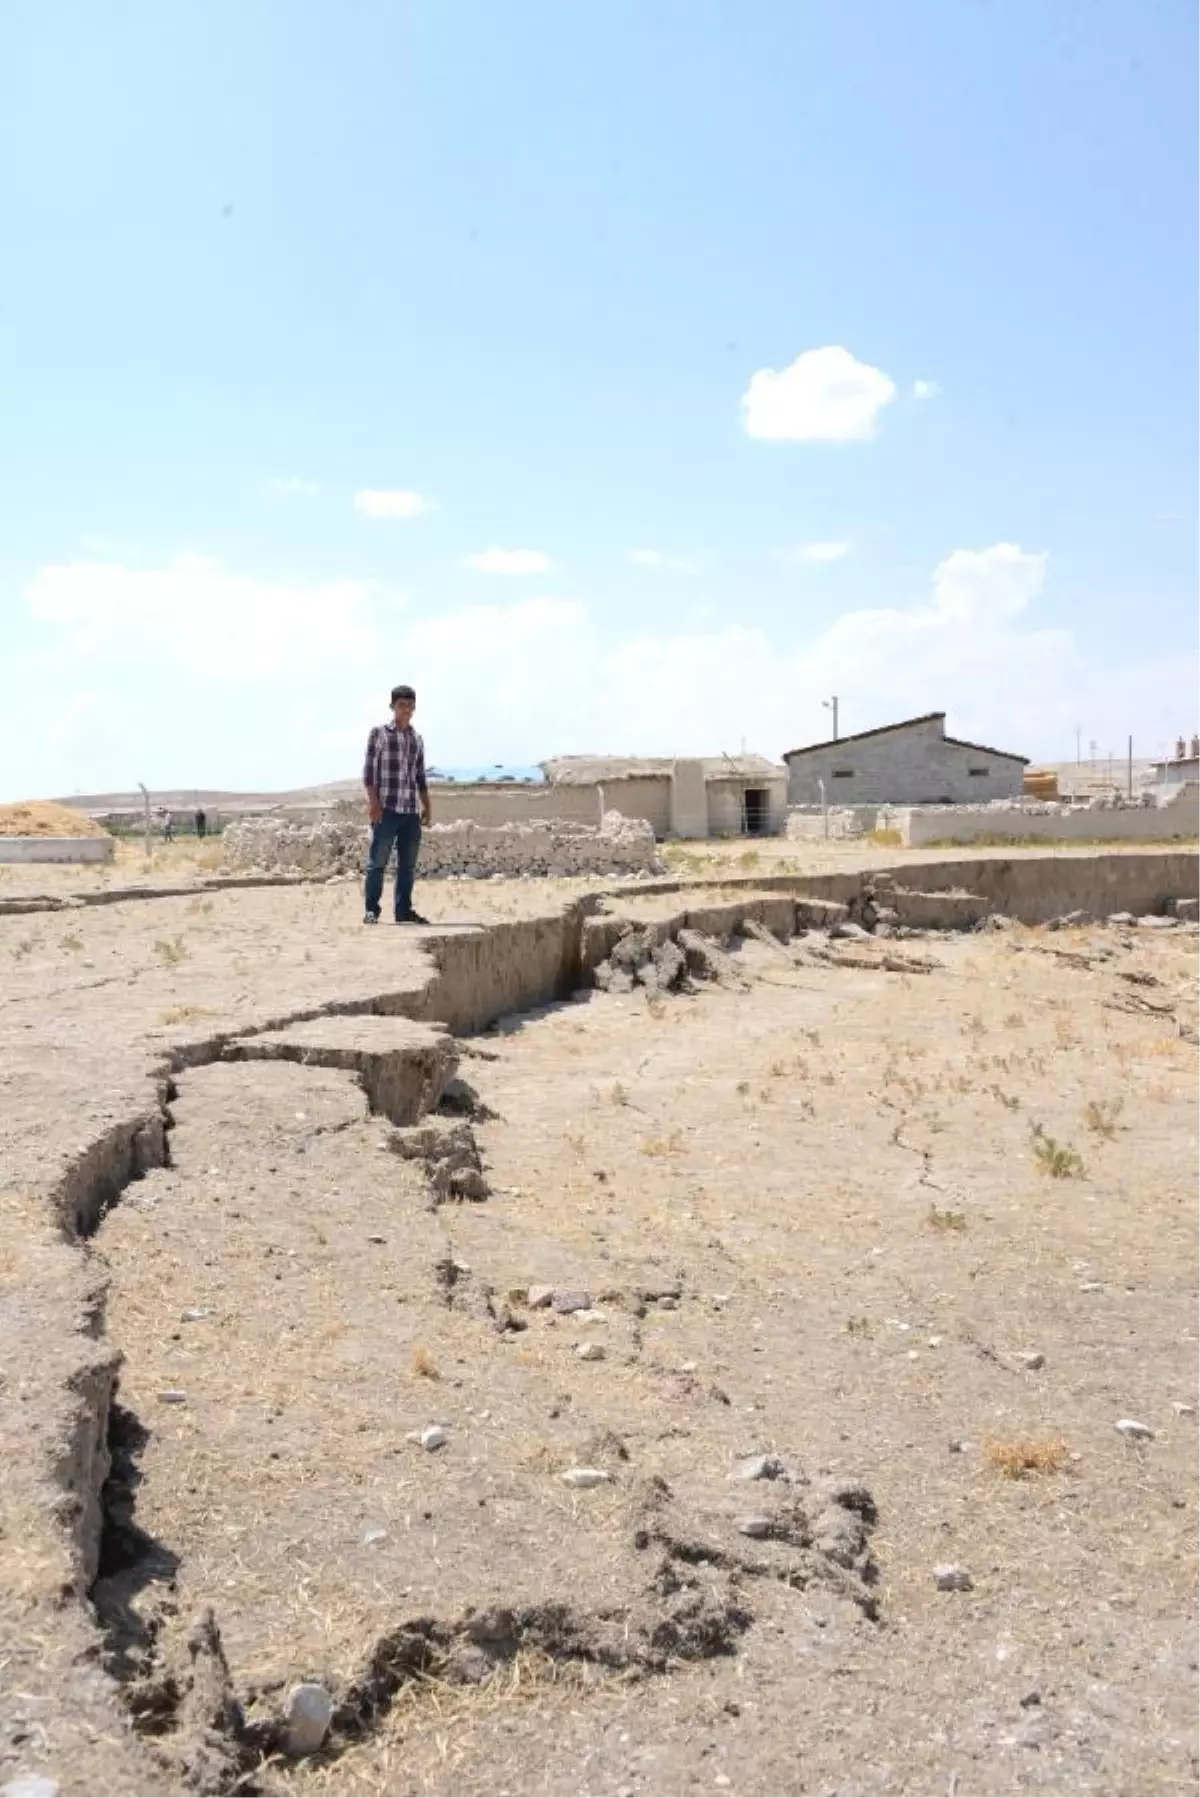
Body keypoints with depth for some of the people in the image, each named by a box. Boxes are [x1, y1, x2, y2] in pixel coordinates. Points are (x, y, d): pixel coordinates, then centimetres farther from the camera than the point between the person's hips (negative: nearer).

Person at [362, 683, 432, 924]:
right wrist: (373, 802, -12)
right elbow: (369, 770, -4)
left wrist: (426, 806, 13)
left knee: (408, 864, 7)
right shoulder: (379, 733, 1)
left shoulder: (417, 739, 15)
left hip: (411, 810, 5)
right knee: (378, 862, -4)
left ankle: (404, 909, 14)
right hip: (386, 808, -5)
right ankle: (371, 910, 1)